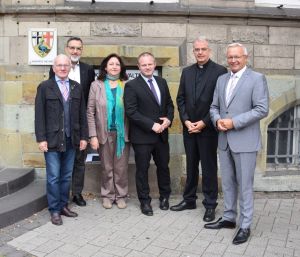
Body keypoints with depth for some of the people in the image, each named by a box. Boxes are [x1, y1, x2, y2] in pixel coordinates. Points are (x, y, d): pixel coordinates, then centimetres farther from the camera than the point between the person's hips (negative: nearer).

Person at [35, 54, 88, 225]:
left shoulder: (77, 87, 9)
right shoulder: (45, 87, 0)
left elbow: (82, 114, 8)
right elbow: (39, 115, -5)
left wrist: (83, 136, 4)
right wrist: (41, 138, -11)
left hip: (71, 139, 4)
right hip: (52, 139, -3)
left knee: (67, 176, 11)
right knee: (54, 177, 2)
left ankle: (63, 205, 25)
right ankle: (54, 210, 15)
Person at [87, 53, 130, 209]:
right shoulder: (96, 85, 1)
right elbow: (90, 112, 0)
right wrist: (93, 135, -6)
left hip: (122, 132, 0)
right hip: (105, 133, 0)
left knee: (121, 167, 7)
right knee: (107, 168, 10)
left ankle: (121, 196, 23)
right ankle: (107, 196, 26)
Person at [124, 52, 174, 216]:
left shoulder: (162, 82, 10)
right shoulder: (131, 85, -7)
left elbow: (169, 104, 14)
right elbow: (131, 111, -14)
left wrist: (168, 119, -6)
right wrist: (151, 125, -18)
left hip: (161, 134, 5)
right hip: (142, 135, -5)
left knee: (163, 166, 15)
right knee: (142, 169, 6)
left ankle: (164, 196, 35)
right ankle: (145, 201, 22)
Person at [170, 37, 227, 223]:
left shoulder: (220, 71, -5)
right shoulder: (187, 71, 11)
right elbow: (181, 98, 9)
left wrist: (204, 123, -13)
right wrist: (186, 121, -4)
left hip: (208, 128, -5)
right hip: (189, 127, 5)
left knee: (209, 167, 4)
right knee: (191, 166, 15)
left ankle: (210, 205, 17)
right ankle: (189, 200, 28)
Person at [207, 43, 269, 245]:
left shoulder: (257, 78, -6)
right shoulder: (222, 79, 13)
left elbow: (262, 109, -14)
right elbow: (214, 106, 14)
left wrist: (234, 122, -18)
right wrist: (217, 120, -8)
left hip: (244, 141, -6)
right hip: (224, 140, 6)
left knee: (245, 185, 3)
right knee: (228, 182, 16)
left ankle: (245, 226, 17)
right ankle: (229, 218, 31)